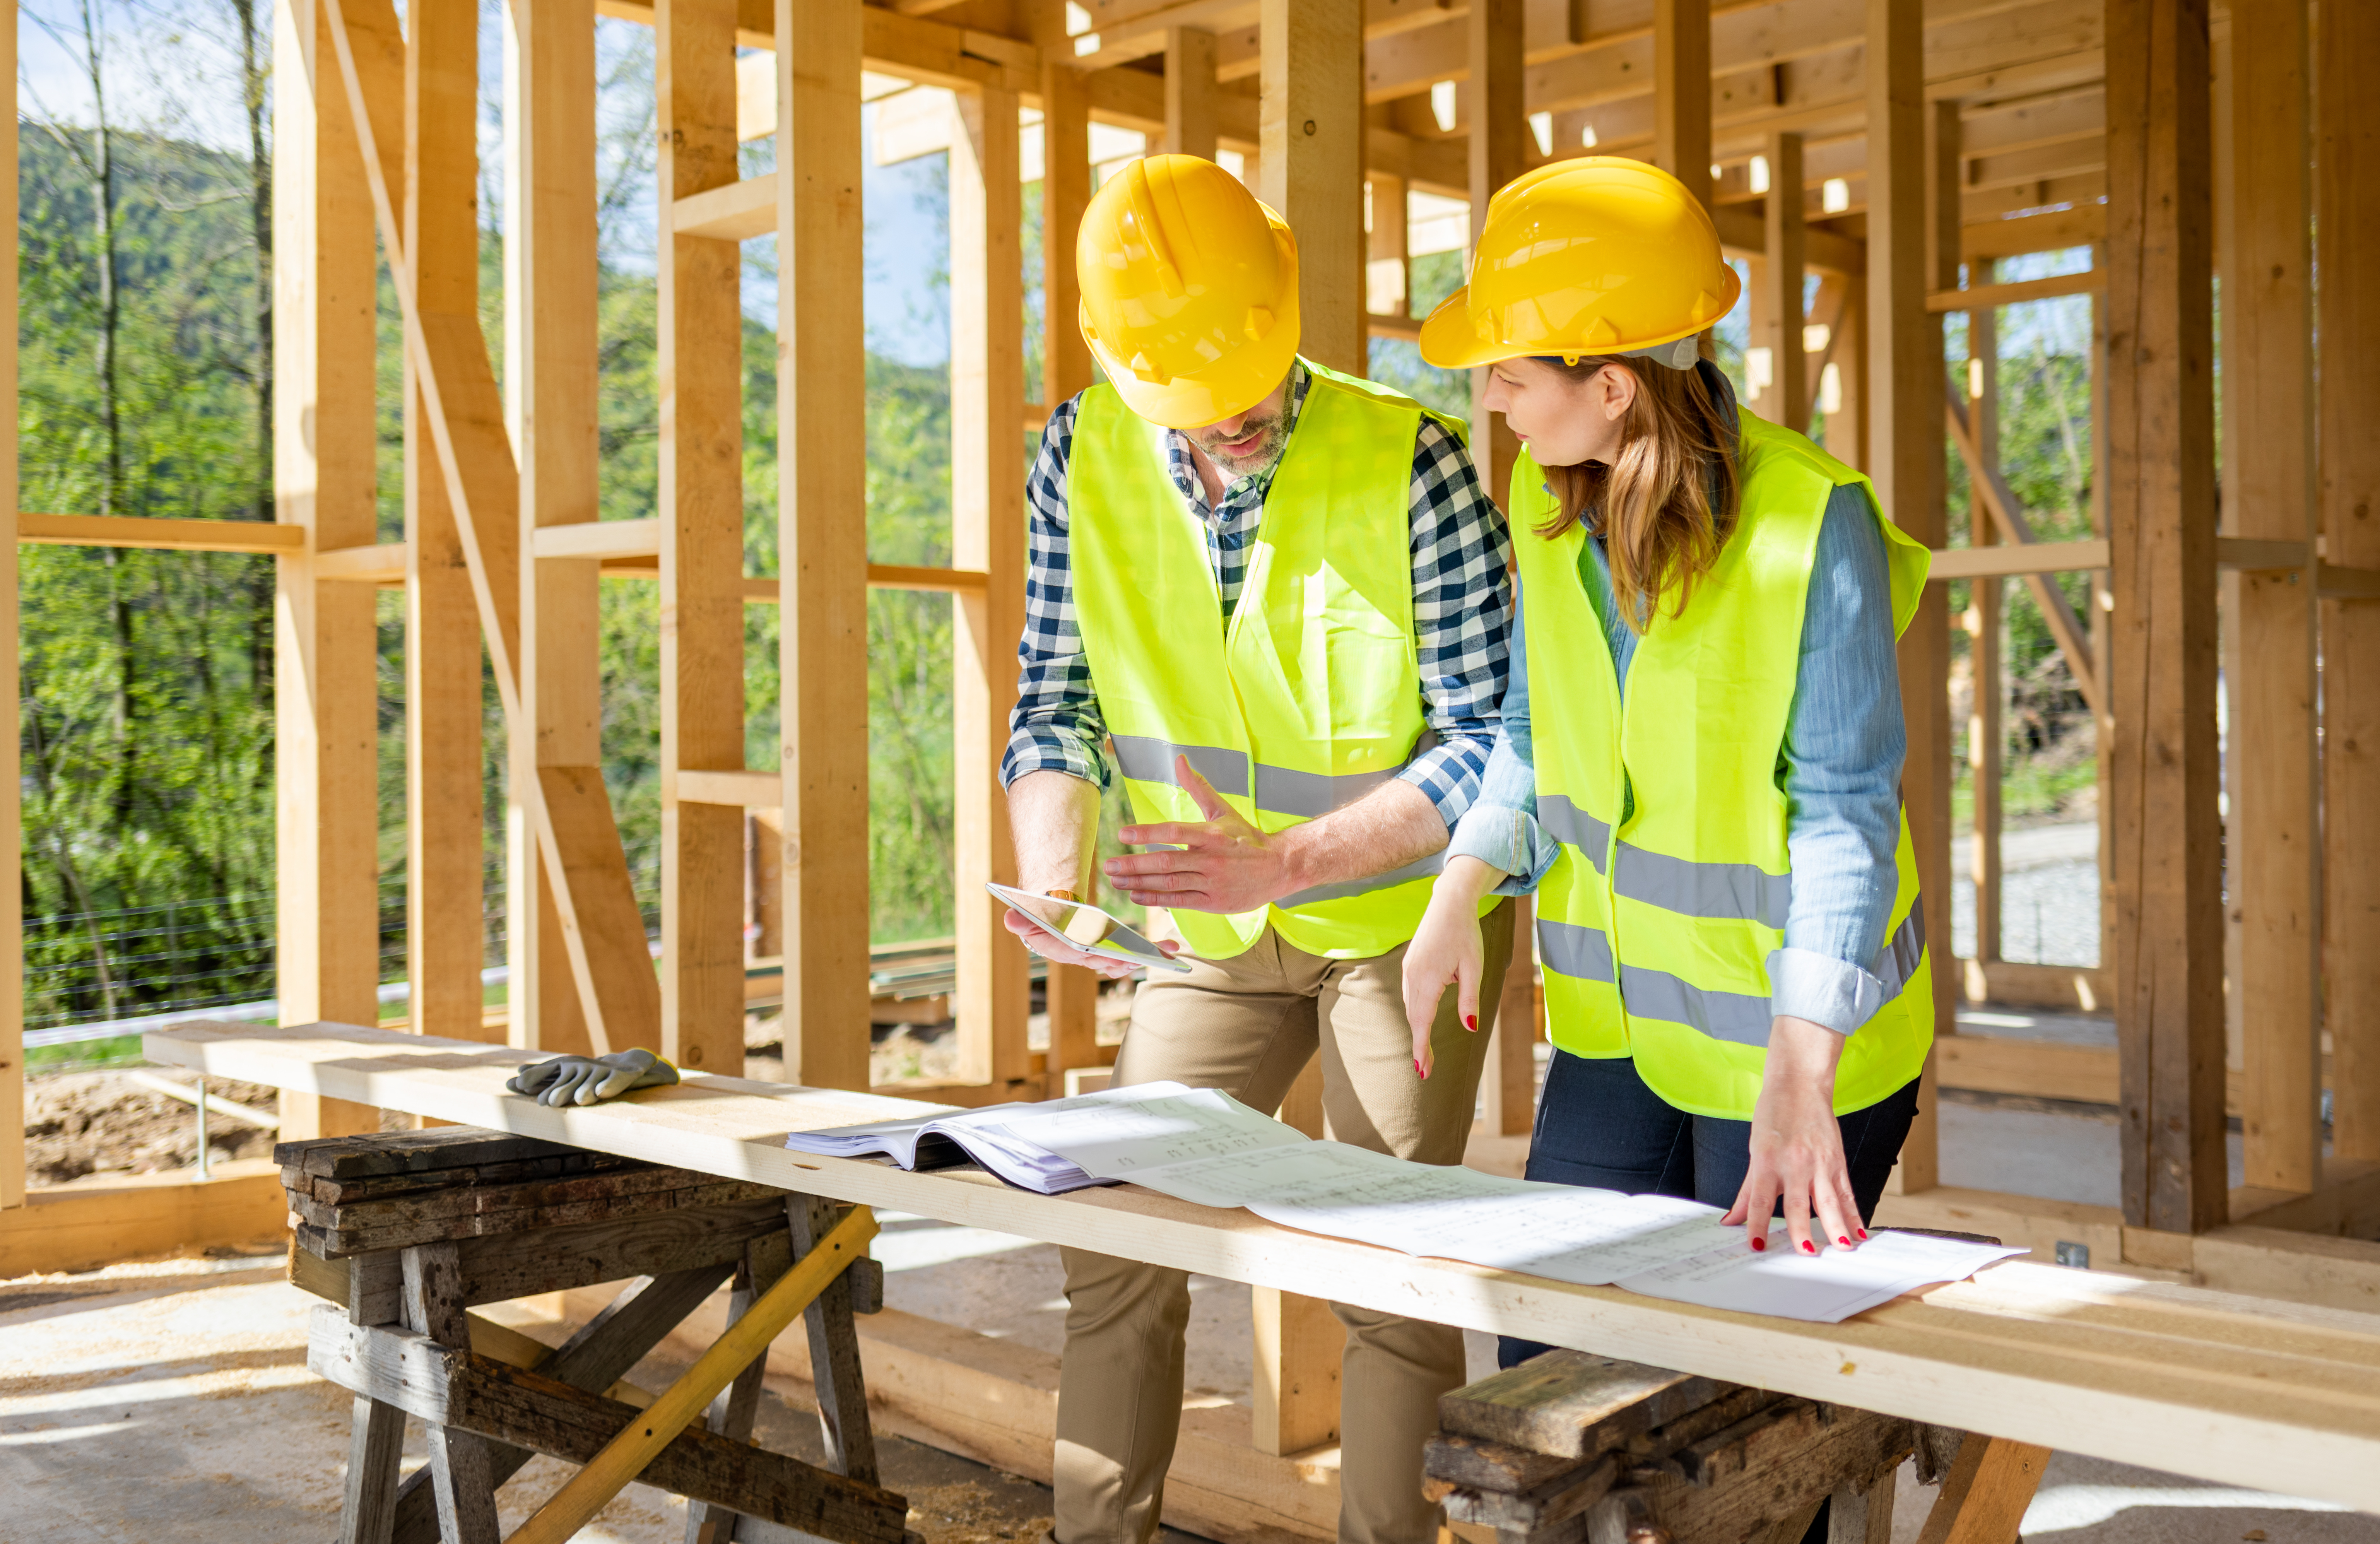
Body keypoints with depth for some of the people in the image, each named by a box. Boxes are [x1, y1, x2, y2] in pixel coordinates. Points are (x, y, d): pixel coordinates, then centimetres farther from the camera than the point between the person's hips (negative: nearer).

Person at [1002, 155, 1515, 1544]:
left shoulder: (1410, 467, -23)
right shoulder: (1087, 457, -11)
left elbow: (1494, 744, -21)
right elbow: (1059, 701, -2)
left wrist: (1280, 861, -31)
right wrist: (1052, 884, -19)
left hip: (1401, 910, -3)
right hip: (1215, 926, 4)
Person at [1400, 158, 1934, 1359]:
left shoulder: (1811, 521, -21)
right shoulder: (1547, 498, -2)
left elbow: (1846, 808, -21)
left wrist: (1798, 1077, -28)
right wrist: (1460, 897, -4)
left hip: (1790, 1027, -5)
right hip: (1611, 1016, 6)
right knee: (1540, 1362, 8)